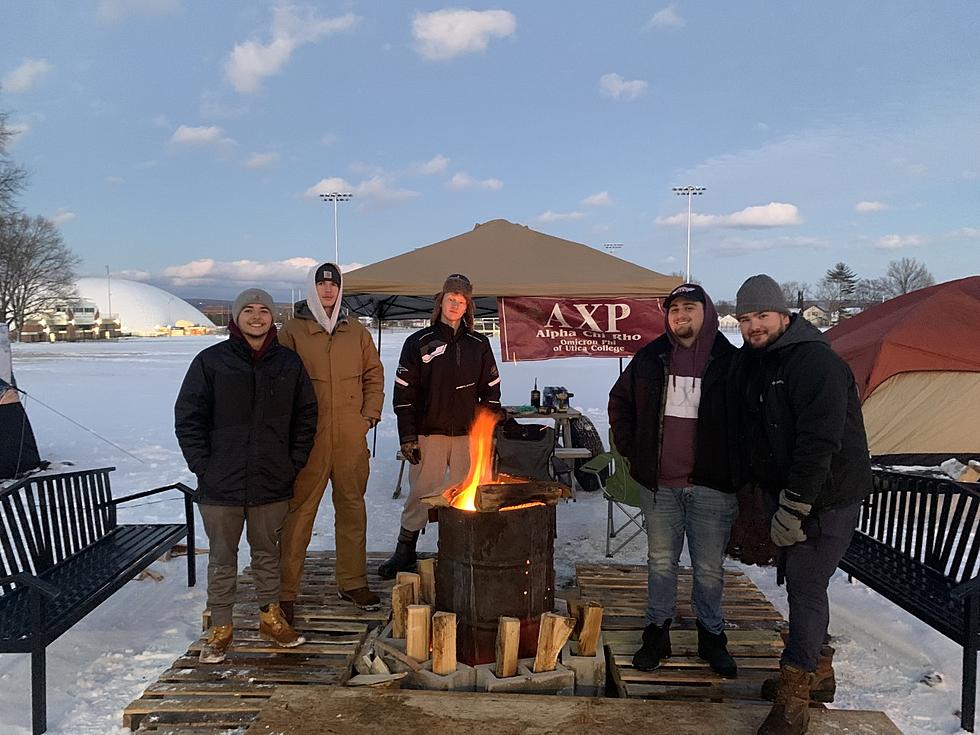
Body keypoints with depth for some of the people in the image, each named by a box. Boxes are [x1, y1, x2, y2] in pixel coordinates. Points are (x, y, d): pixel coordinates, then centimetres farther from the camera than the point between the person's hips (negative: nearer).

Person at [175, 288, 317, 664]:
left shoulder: (289, 363, 3)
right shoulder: (211, 361, -4)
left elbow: (306, 415, 11)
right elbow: (188, 417, -1)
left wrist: (294, 461, 4)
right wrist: (202, 464, -7)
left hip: (272, 482, 2)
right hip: (221, 483, -2)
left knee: (268, 551, 16)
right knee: (222, 557, 9)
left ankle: (271, 616, 32)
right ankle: (220, 627, 24)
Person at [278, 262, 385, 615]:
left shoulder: (357, 332, 11)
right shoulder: (292, 331, 1)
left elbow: (374, 376, 16)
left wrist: (369, 415, 5)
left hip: (351, 439, 4)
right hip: (308, 440, -3)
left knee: (352, 508, 11)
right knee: (299, 513, -1)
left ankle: (352, 582, 25)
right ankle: (284, 590, 10)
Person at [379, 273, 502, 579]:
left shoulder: (479, 345, 8)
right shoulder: (419, 343, 0)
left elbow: (491, 392, 11)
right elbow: (404, 393, -2)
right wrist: (408, 437, -6)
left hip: (468, 434, 2)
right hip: (429, 433, -2)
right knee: (421, 493, 2)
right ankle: (405, 551, 18)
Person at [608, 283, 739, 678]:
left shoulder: (730, 362, -6)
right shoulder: (650, 358, 2)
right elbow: (620, 401, 16)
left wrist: (733, 465, -4)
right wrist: (629, 447, 9)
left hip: (712, 486, -2)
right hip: (659, 484, 2)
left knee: (709, 568, 10)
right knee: (660, 561, 15)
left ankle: (711, 636, 30)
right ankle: (657, 633, 29)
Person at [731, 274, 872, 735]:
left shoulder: (818, 363, -22)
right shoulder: (749, 362, 5)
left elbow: (819, 442, -27)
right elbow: (748, 433, 16)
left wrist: (794, 508, -26)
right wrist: (750, 485, 14)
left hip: (826, 496, -8)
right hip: (783, 492, 8)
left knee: (806, 588, -6)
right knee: (795, 581, 17)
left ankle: (793, 697, 3)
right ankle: (812, 669, 36)